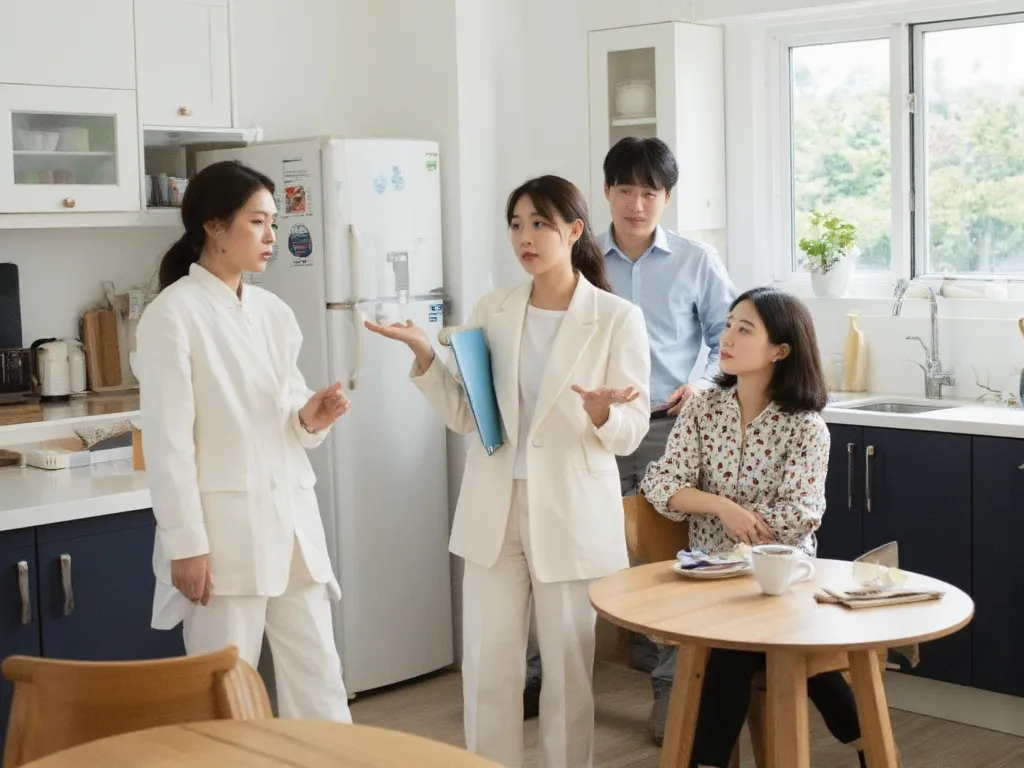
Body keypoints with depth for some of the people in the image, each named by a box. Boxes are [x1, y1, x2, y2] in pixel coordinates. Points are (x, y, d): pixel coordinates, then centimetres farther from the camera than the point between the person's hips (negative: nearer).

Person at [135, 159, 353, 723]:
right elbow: (167, 442, -12)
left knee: (320, 686, 10)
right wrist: (186, 545, -15)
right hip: (223, 529, -6)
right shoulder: (172, 314, -8)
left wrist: (310, 418, -5)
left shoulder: (275, 313, 11)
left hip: (293, 522, 6)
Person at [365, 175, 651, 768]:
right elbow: (464, 415, 4)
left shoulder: (618, 318, -6)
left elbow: (630, 433, -6)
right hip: (494, 508, 3)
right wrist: (425, 355, -9)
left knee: (569, 667, 7)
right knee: (487, 667, 7)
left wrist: (599, 411, -28)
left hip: (572, 512, -3)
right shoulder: (492, 311, 5)